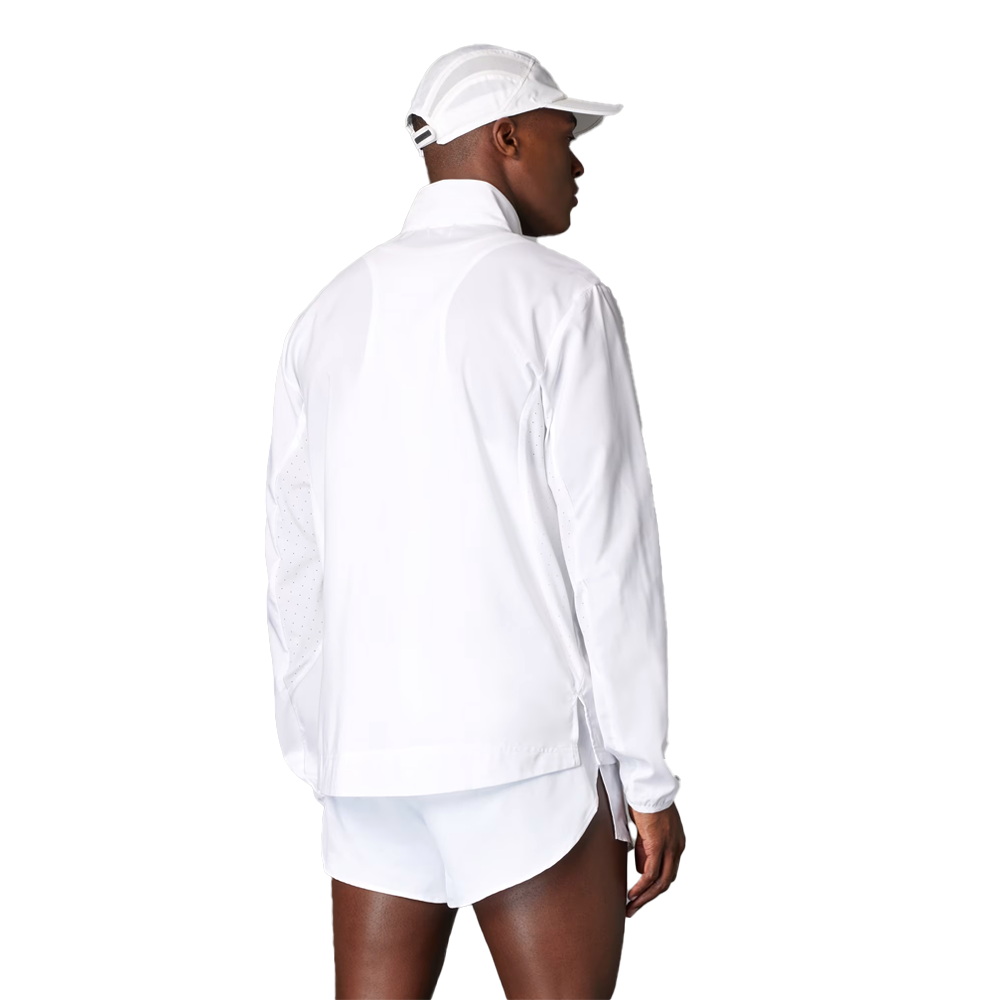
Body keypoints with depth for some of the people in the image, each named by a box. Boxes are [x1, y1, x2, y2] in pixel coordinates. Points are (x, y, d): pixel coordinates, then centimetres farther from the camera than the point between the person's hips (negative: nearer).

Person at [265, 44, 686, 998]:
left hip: (368, 747, 6)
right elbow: (607, 549, -12)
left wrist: (317, 759, 18)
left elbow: (296, 565, 11)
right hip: (524, 744, -6)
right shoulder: (560, 299, -8)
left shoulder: (332, 316, 10)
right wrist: (648, 778, -7)